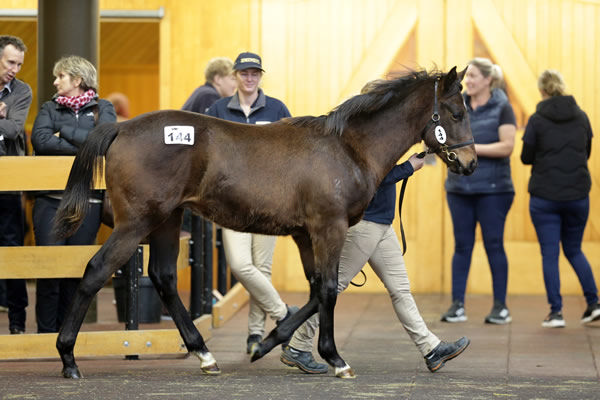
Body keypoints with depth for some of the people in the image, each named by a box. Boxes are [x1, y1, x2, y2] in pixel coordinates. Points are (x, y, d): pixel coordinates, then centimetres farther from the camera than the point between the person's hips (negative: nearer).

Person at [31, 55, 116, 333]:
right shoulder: (50, 109, 12)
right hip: (50, 198, 0)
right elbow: (40, 141, -7)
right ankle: (46, 332, 1)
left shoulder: (102, 109, 10)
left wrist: (64, 132, -6)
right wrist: (83, 148, -10)